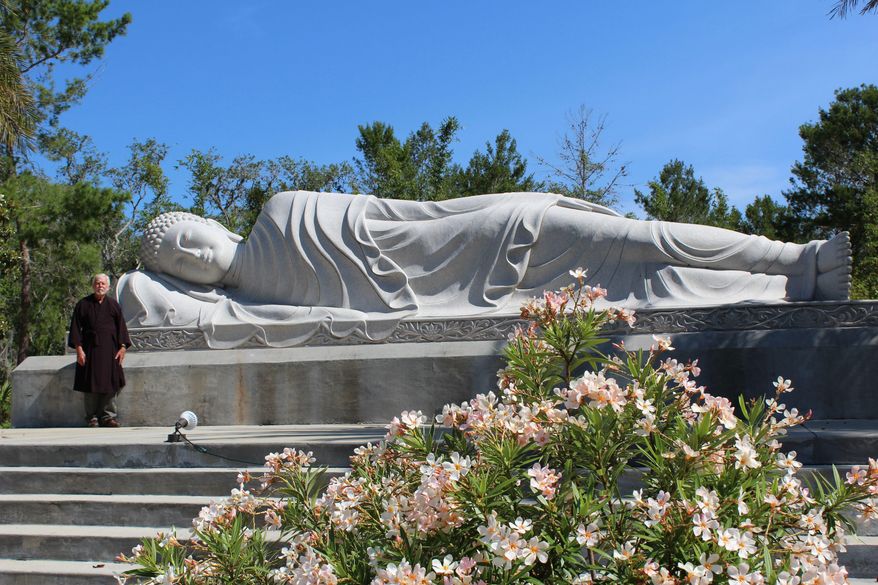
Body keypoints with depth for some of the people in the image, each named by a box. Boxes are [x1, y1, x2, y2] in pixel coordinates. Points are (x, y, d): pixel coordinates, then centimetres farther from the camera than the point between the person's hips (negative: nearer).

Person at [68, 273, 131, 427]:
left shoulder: (113, 305, 7)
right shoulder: (83, 305, 2)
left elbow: (121, 326, 7)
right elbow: (76, 327, 0)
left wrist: (122, 347, -1)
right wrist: (79, 349, -8)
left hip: (109, 350, 2)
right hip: (90, 349, -2)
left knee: (109, 383, 2)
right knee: (91, 385, 0)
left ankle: (108, 416, 10)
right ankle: (92, 417, 7)